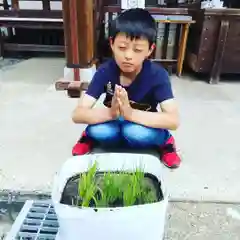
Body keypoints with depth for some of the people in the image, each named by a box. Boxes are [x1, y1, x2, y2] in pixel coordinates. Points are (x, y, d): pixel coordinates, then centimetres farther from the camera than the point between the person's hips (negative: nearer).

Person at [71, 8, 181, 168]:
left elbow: (174, 121, -31)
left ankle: (164, 141, -2)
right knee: (99, 131, -32)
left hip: (144, 128, -1)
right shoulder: (105, 71, -18)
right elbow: (77, 115, -23)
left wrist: (130, 113, -43)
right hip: (113, 127, 1)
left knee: (135, 132, -35)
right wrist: (110, 113, -43)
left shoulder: (157, 75, -23)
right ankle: (90, 137, 4)